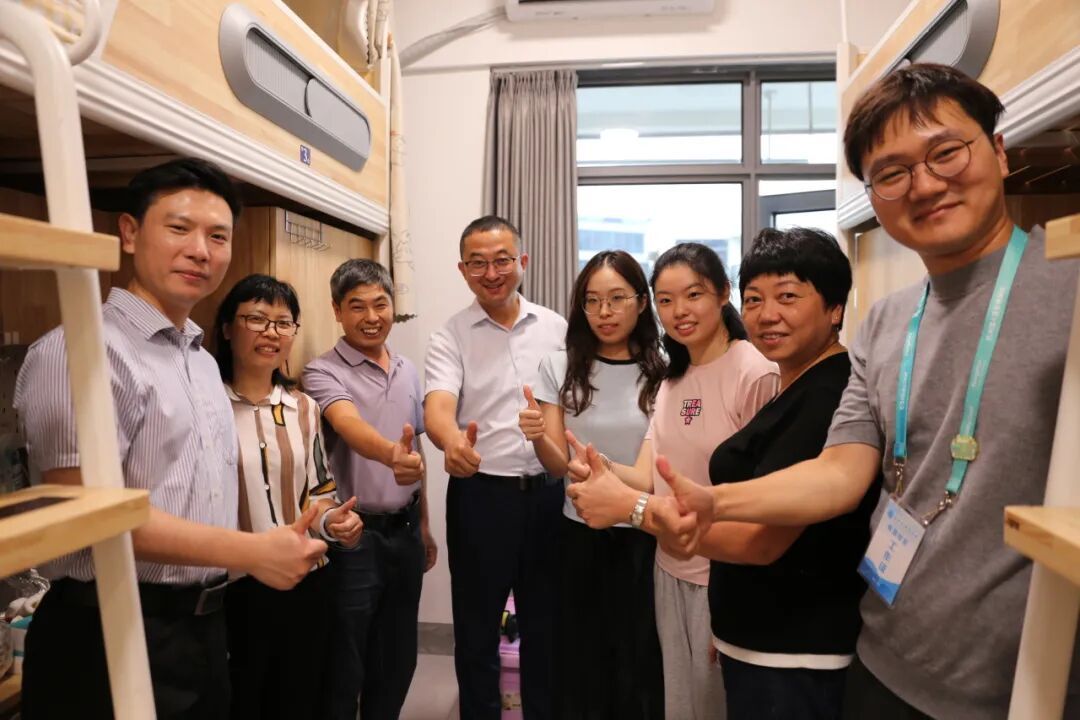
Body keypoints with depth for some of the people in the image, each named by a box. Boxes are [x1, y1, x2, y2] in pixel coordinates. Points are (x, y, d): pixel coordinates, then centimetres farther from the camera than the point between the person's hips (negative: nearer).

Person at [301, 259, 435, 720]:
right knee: (345, 668, 9)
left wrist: (423, 525, 15)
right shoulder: (323, 373, -12)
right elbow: (350, 427, -33)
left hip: (404, 531, 6)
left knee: (397, 660, 19)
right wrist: (391, 455, -54)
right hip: (355, 535, -5)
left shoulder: (407, 370, 7)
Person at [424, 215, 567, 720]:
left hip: (549, 491, 2)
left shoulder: (556, 328, 3)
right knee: (477, 627, 13)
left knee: (547, 621, 18)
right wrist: (452, 443, -43)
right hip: (481, 493, -2)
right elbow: (438, 405, -21)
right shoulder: (450, 337, -5)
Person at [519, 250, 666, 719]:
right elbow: (559, 466, -7)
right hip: (580, 534, 2)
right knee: (579, 657, 15)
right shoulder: (560, 367, -3)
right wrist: (537, 437, -27)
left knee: (638, 659, 11)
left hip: (645, 535, -1)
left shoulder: (663, 371, -8)